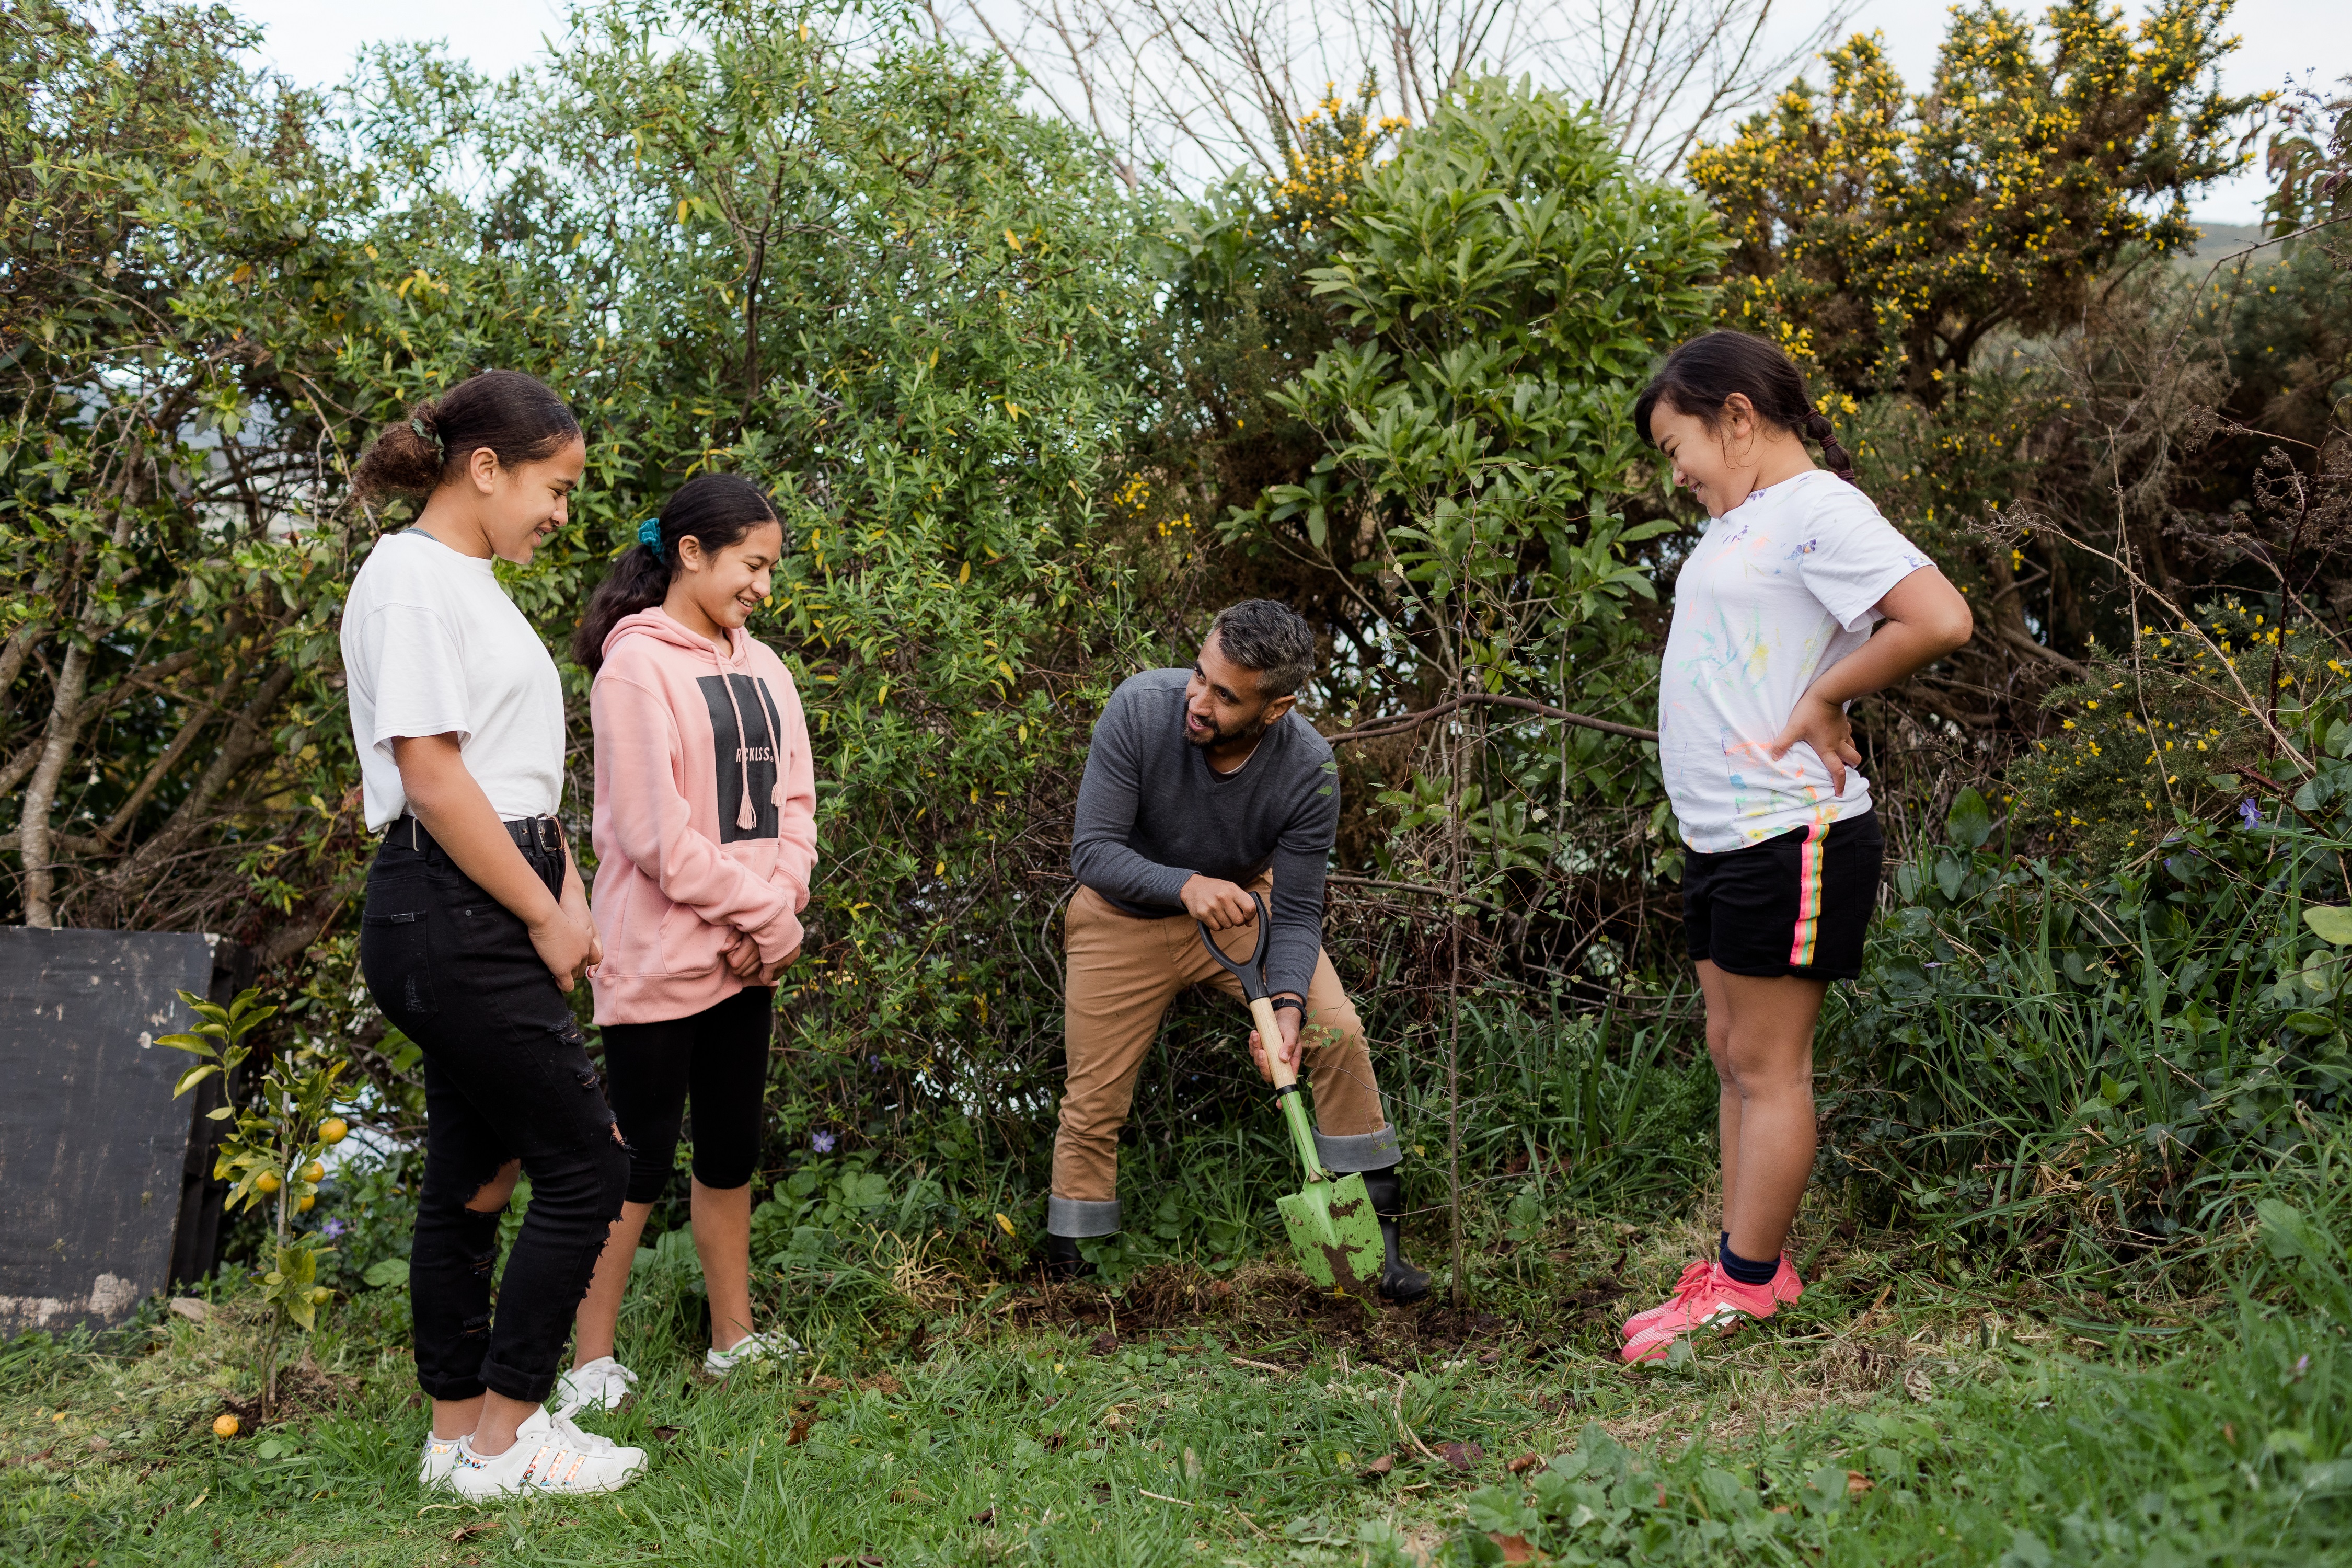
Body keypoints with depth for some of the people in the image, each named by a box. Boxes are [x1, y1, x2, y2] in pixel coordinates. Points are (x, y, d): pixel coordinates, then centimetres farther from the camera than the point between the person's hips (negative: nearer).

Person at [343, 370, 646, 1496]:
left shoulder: (472, 584, 18)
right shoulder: (413, 577, -11)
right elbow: (431, 775, -18)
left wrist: (563, 894, 6)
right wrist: (544, 918, -13)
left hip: (485, 919, 10)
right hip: (447, 912, -10)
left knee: (473, 1172, 13)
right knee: (585, 1165, -6)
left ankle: (460, 1434, 23)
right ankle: (501, 1441, 6)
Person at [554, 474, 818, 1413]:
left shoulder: (759, 667, 11)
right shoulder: (636, 666, -12)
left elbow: (792, 800, 9)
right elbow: (656, 834, -17)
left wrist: (774, 917, -7)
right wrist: (768, 916, -12)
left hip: (746, 956, 7)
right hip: (660, 962, -7)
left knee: (732, 1150, 15)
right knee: (639, 1163, -1)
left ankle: (734, 1337, 27)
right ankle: (592, 1361, 12)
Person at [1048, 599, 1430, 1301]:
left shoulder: (1309, 769, -27)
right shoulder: (1140, 706, -31)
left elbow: (1298, 913, -18)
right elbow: (1092, 850, -27)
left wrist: (1288, 1005, -36)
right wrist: (1186, 885, -43)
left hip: (1238, 903, 1)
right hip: (1126, 916, -1)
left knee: (1337, 1032, -17)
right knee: (1092, 1105, 0)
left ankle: (1375, 1231, -3)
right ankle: (1065, 1270, 20)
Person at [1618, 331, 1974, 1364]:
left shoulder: (1819, 510, -14)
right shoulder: (1742, 521, 15)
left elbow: (1941, 620, -26)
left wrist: (1822, 702, -17)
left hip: (1791, 838, -10)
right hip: (1724, 839, 10)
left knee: (1768, 1066, -2)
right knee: (1733, 1055, 13)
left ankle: (1744, 1290, 7)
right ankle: (1750, 1267, 22)